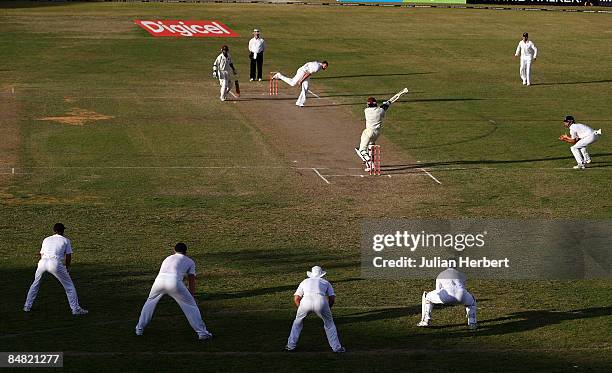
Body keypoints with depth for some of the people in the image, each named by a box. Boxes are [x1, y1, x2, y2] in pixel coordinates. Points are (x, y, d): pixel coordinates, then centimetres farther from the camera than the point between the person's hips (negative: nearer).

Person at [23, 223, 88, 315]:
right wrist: (66, 268, 29)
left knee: (35, 283, 27)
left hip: (43, 262, 4)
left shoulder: (46, 239, 27)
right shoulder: (66, 240, 17)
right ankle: (75, 309, 3)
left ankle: (27, 306, 28)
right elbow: (68, 257, 13)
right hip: (56, 263, -4)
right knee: (69, 286, 8)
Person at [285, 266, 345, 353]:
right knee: (329, 324, 20)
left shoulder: (305, 282, 32)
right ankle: (336, 347, 17)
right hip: (321, 301, -1)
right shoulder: (326, 282, 29)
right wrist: (327, 309, 32)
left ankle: (291, 345, 24)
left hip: (306, 301, 1)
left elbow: (296, 298, 23)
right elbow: (332, 298, 17)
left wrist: (301, 309, 35)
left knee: (298, 322, 25)